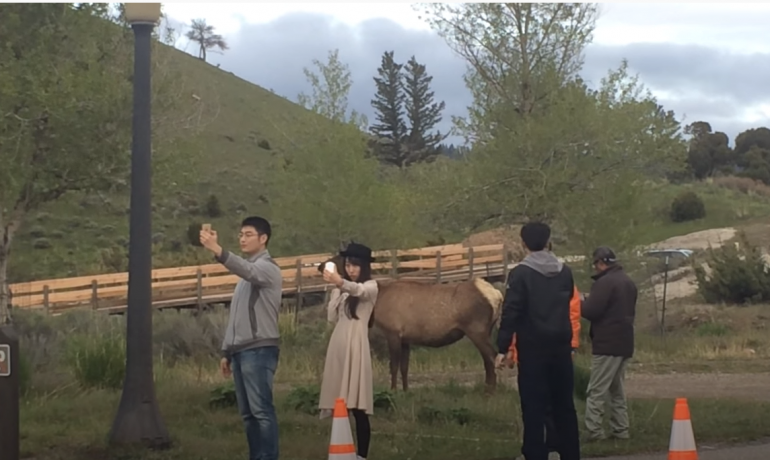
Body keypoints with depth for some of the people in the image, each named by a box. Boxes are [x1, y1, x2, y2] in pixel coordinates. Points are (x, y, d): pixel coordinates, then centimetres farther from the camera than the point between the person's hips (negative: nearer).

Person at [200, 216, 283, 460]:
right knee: (248, 412, 7)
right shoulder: (247, 272, 24)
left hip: (259, 349, -9)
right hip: (241, 350, 9)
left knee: (261, 410, -13)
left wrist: (218, 251, -44)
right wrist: (226, 351, 20)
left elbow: (247, 270, -30)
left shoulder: (267, 268, -5)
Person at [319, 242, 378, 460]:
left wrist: (341, 283, -43)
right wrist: (335, 289, 7)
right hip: (338, 344, 6)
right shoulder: (341, 290, 19)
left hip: (356, 345, -5)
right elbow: (332, 318, 13)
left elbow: (358, 290, -22)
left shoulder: (370, 286, 2)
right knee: (339, 405, 2)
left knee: (358, 406, -9)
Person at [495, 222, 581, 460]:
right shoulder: (565, 271, 6)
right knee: (564, 404, 13)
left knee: (534, 407, -1)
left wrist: (503, 348, -11)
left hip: (533, 349, -5)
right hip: (561, 347, 5)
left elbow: (511, 313, -14)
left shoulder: (520, 273, -10)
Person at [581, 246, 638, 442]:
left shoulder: (605, 282, -15)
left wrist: (581, 303, 1)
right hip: (624, 343, 9)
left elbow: (591, 311, -20)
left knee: (596, 391, -8)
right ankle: (620, 430, 15)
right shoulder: (629, 282, 15)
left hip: (607, 344, -9)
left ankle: (593, 432, -11)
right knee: (617, 390, 16)